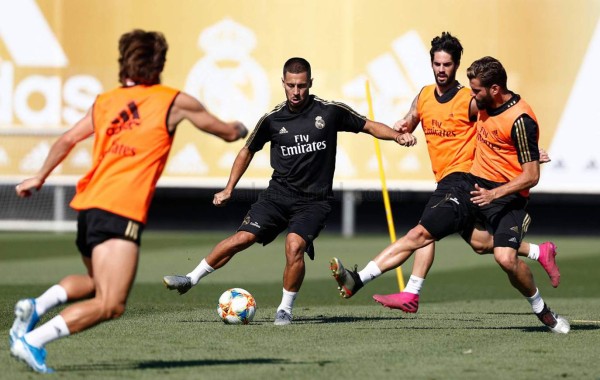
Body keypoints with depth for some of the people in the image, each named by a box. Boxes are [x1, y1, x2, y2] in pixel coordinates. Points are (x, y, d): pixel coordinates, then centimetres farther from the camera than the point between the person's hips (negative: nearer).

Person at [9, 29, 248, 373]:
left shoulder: (105, 102, 15)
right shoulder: (174, 102, 5)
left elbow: (67, 140, 15)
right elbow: (229, 133, 14)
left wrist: (40, 178, 29)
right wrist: (238, 129, 38)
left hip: (87, 205, 7)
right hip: (121, 213, -7)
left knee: (96, 284, 28)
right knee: (111, 305, -11)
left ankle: (38, 305, 3)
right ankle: (32, 340, -23)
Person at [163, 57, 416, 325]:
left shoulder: (330, 112, -4)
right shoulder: (272, 120, 2)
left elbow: (368, 126, 7)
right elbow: (248, 151, 17)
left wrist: (398, 136, -10)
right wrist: (228, 189, 16)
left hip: (313, 200, -2)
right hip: (278, 194, 2)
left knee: (294, 246, -25)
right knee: (242, 238, -12)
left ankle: (286, 309, -7)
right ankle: (190, 280, 1)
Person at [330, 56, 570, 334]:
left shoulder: (520, 120, -19)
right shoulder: (484, 104, 5)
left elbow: (531, 176, -19)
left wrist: (495, 193, -29)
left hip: (507, 196, -7)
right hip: (472, 184, 7)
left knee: (506, 258, -27)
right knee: (419, 233, -3)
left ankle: (542, 311, -1)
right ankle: (356, 281, -7)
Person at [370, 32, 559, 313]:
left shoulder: (469, 101, -8)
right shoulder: (424, 96, 11)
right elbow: (407, 125, 22)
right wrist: (401, 127, -2)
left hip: (461, 175, -8)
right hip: (446, 178, 8)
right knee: (479, 242, 8)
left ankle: (411, 294, -20)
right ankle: (540, 252, 21)